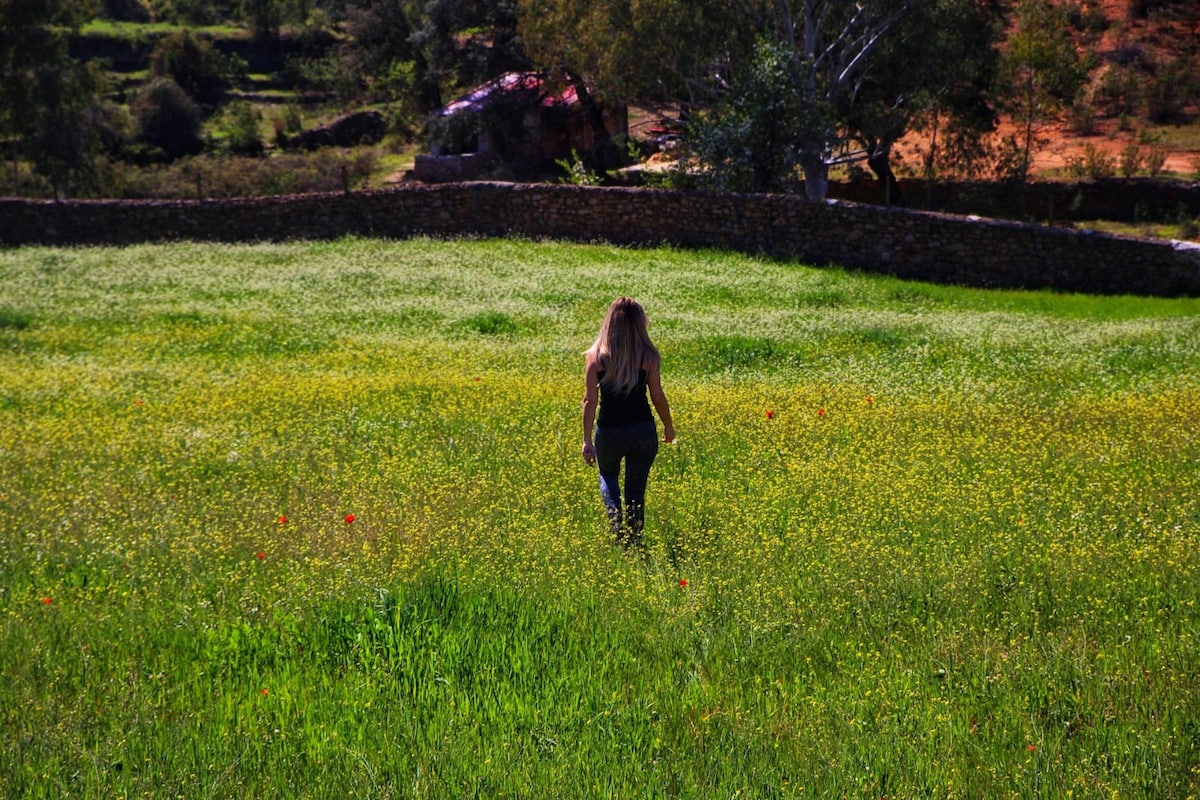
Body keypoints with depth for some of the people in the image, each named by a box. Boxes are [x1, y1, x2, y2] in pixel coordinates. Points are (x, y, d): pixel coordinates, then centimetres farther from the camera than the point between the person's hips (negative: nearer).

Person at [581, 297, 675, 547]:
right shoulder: (648, 356, -7)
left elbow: (590, 400, -8)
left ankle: (615, 520, 2)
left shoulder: (596, 356, -7)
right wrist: (668, 426, 14)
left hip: (608, 431, 0)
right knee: (636, 490, 12)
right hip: (642, 430, 0)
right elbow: (658, 397, -3)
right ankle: (633, 543, 15)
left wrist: (587, 440, -4)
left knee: (608, 477, 26)